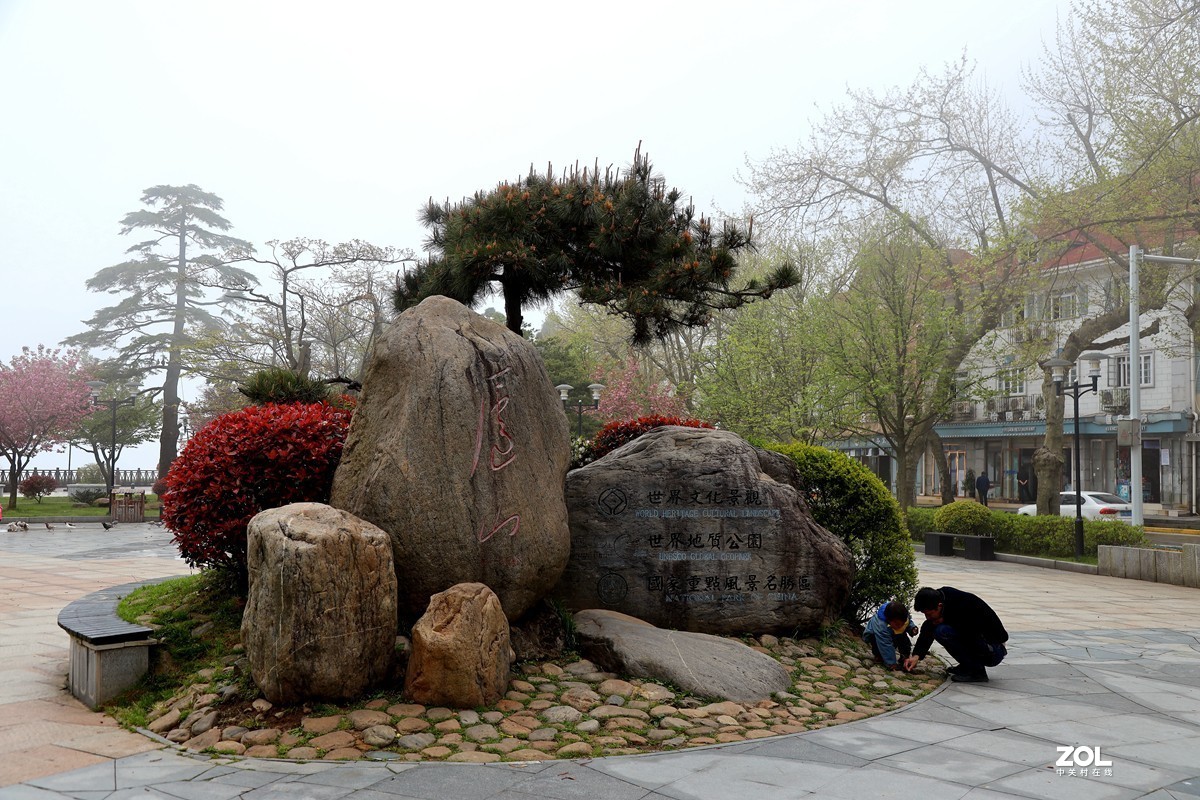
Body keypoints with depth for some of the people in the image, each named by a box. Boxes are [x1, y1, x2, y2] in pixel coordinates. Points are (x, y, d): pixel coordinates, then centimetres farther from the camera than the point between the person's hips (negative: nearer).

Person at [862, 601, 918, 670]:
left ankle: (904, 656, 12)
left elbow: (909, 623, -2)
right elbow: (886, 645, -46)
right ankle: (878, 656, -7)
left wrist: (912, 628, -23)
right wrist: (891, 663, -47)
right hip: (872, 636, -6)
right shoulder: (880, 625, -47)